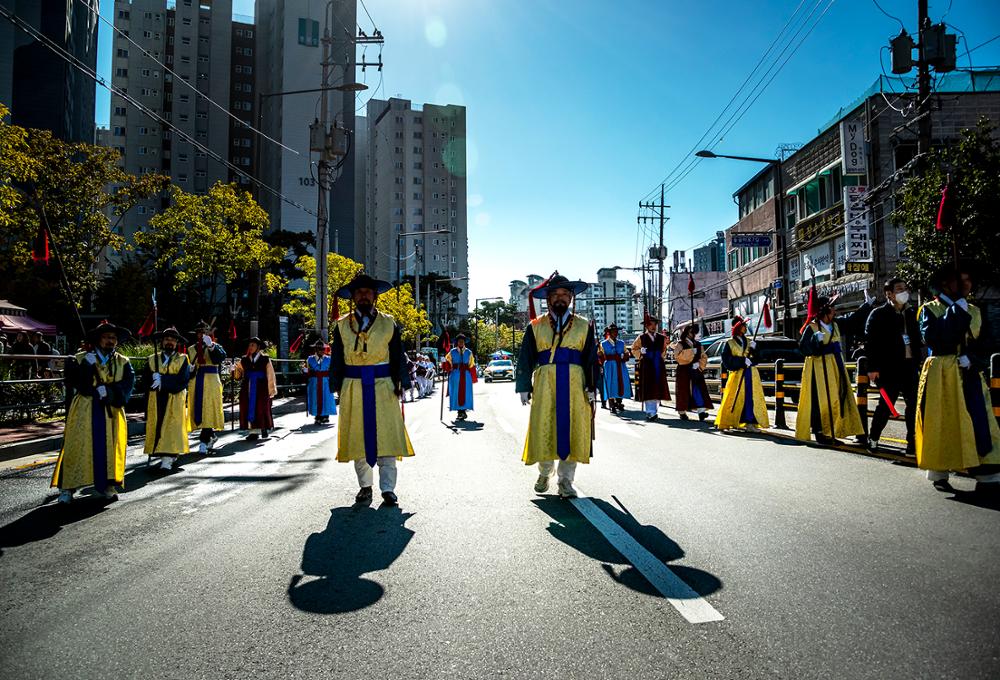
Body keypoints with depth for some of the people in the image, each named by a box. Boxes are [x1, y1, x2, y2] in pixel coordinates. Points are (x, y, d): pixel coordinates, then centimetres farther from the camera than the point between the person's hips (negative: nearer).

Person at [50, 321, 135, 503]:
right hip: (84, 411, -1)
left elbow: (127, 386, -5)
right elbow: (73, 383, -9)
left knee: (109, 447, 2)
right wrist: (86, 366, -20)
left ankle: (106, 485, 13)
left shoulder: (123, 363, 7)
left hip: (111, 412, 1)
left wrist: (109, 391, -19)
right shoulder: (81, 359, 4)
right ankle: (67, 488, 7)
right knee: (78, 447, -2)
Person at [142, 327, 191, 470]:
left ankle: (168, 460, -10)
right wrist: (155, 378, -15)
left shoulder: (182, 360, 4)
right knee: (156, 428, 1)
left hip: (175, 401, -3)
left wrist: (162, 379, -14)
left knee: (171, 429, -8)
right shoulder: (152, 360, 13)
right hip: (156, 401, 3)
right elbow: (145, 379, 4)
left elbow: (183, 380, -10)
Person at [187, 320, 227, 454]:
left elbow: (222, 357, -21)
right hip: (195, 384, 4)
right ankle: (211, 435, 24)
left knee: (208, 411, -9)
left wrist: (211, 346, -36)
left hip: (210, 383, -4)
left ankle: (204, 441, -7)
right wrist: (189, 369, -7)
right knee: (198, 411, 5)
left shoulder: (215, 346, 2)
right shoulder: (191, 349, 14)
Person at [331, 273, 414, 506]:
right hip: (353, 389, 1)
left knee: (386, 436, -3)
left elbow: (398, 356, 6)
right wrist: (339, 388, -1)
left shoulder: (389, 323, 7)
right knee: (358, 438, 6)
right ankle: (365, 486, 18)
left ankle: (388, 488, 4)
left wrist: (400, 382, -4)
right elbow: (337, 360, 9)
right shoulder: (342, 326, 9)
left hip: (383, 388, -1)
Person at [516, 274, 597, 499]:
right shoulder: (535, 327, 11)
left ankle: (565, 481, 11)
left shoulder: (584, 326, 12)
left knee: (572, 432, 0)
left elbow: (592, 359, 8)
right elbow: (525, 359, 8)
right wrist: (524, 388, 0)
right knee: (543, 430, 2)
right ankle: (544, 473, 26)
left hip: (575, 385, 0)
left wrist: (591, 387, -3)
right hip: (544, 383, 0)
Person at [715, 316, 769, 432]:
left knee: (752, 398, -3)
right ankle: (726, 423, 3)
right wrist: (742, 361, -16)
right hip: (737, 375, -4)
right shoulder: (729, 343, 2)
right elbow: (726, 360, -9)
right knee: (734, 399, -6)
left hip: (751, 375, 4)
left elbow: (756, 359, 9)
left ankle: (750, 423, 0)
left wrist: (754, 349, -9)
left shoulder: (749, 342, 16)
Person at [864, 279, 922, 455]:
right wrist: (873, 368, -14)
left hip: (910, 366, 6)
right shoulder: (878, 314, -4)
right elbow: (870, 342, -8)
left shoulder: (910, 313, 14)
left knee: (914, 405, 3)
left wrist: (919, 362, 10)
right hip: (889, 368, -6)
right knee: (886, 405, 1)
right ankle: (873, 439, 18)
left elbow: (917, 340, 18)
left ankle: (913, 444, 9)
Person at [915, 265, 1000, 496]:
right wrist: (955, 311, -13)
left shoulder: (973, 311, 14)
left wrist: (972, 359, -9)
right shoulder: (930, 309, 0)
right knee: (941, 425, 1)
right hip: (940, 375, -4)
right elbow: (930, 337, -19)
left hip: (969, 374, 4)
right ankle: (939, 475, 14)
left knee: (980, 425, -4)